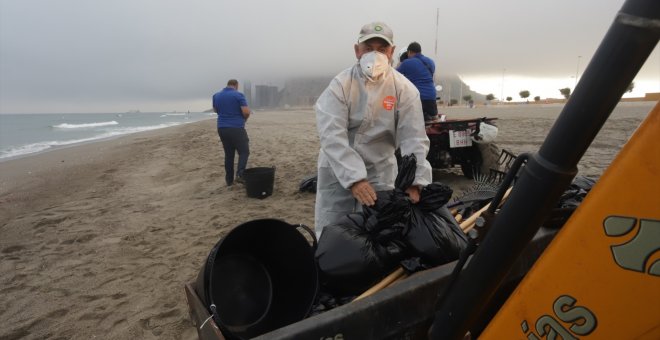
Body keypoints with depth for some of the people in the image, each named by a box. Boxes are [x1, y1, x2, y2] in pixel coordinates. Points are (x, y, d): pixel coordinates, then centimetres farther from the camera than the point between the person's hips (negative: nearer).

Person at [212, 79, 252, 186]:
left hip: (222, 128, 6)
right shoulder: (238, 95, -7)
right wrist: (244, 119, 6)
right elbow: (246, 112, -14)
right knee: (244, 152, 2)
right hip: (236, 128, -6)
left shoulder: (216, 96, 11)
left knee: (228, 154, 12)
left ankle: (229, 180, 14)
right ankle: (240, 175, -16)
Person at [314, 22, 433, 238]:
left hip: (380, 173, 1)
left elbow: (414, 139, -11)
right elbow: (332, 136, -21)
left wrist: (415, 181, -23)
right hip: (337, 172, -1)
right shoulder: (340, 85, -13)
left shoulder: (404, 89, -7)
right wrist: (354, 179, -30)